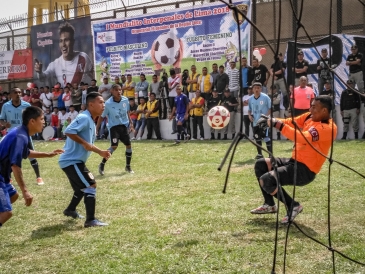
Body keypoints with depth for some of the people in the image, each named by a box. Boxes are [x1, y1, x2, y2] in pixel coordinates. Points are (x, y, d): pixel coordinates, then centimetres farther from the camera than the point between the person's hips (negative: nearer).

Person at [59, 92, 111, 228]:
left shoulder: (91, 121, 13)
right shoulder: (84, 118, -18)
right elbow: (68, 131, -31)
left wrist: (100, 152, 13)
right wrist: (84, 143, -27)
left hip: (75, 161, 11)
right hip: (72, 161, -11)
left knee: (83, 187, 26)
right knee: (91, 185, -13)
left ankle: (70, 210, 47)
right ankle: (90, 220, -9)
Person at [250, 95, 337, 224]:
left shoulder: (328, 128, -20)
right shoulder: (310, 116, 6)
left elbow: (304, 138, -33)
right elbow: (290, 122, 2)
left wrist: (281, 126, -33)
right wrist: (273, 121, -17)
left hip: (305, 170, -9)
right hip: (294, 161, 9)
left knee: (266, 180, -22)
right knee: (260, 165, 10)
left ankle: (293, 206, -3)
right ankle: (270, 205, 18)